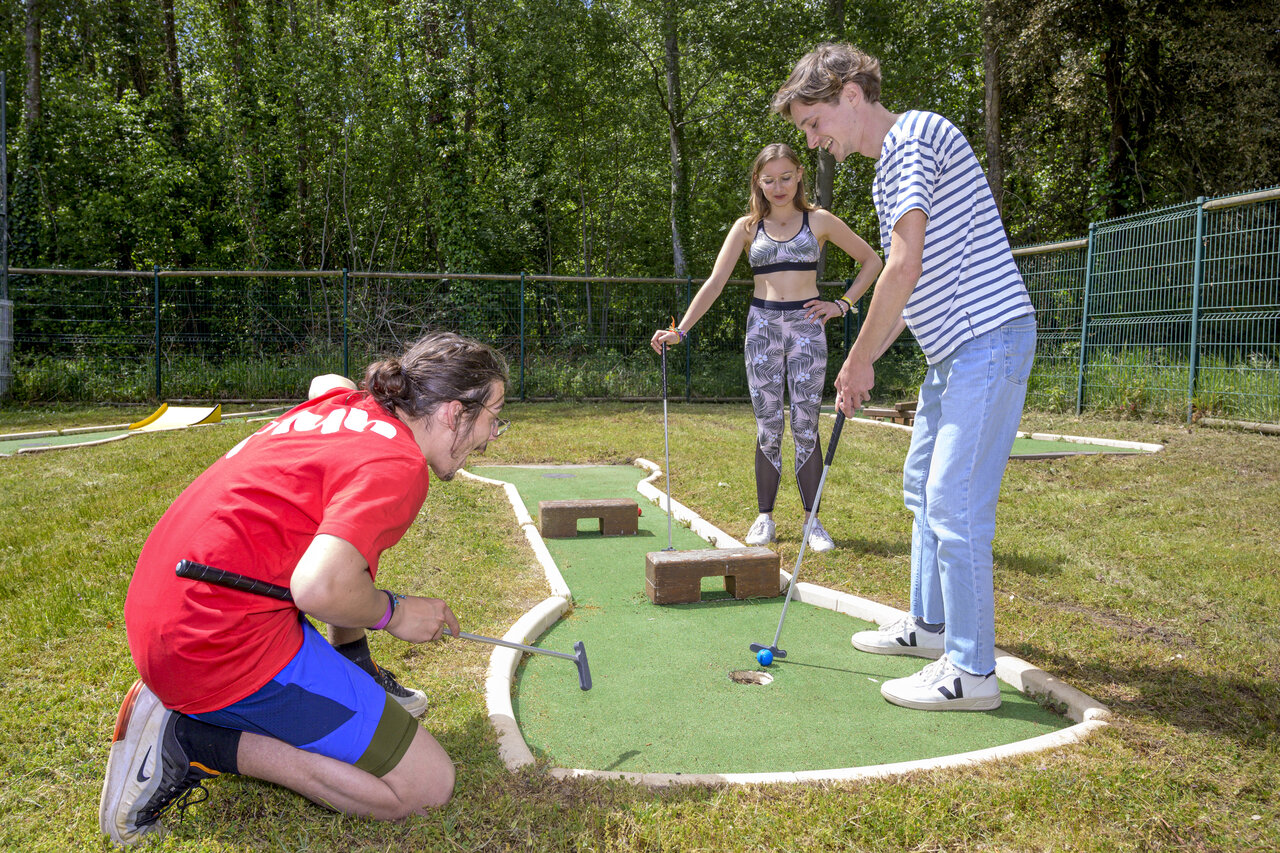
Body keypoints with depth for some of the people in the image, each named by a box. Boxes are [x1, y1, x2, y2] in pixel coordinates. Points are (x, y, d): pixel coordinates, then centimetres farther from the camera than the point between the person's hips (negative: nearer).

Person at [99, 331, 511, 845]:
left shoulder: (339, 403, 9)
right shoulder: (399, 463, -17)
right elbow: (320, 589, -31)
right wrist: (393, 613, -10)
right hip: (225, 649, -10)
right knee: (429, 786, -7)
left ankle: (349, 678, 27)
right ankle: (197, 740, -6)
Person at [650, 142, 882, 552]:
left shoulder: (819, 221, 5)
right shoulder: (747, 227, 7)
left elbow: (872, 261, 13)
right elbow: (715, 282, 1)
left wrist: (843, 304, 3)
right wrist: (680, 330, -8)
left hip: (806, 326, -1)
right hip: (762, 325, 1)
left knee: (805, 426, -3)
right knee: (768, 428, 1)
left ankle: (813, 520, 5)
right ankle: (765, 517, 12)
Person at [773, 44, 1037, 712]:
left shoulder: (913, 137, -13)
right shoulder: (886, 171, 19)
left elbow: (904, 268, -21)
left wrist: (856, 360, -12)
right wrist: (866, 362, 15)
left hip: (988, 338, -11)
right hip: (952, 352, 11)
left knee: (954, 503, -10)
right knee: (924, 488, 18)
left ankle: (971, 672, -1)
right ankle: (928, 624, 32)